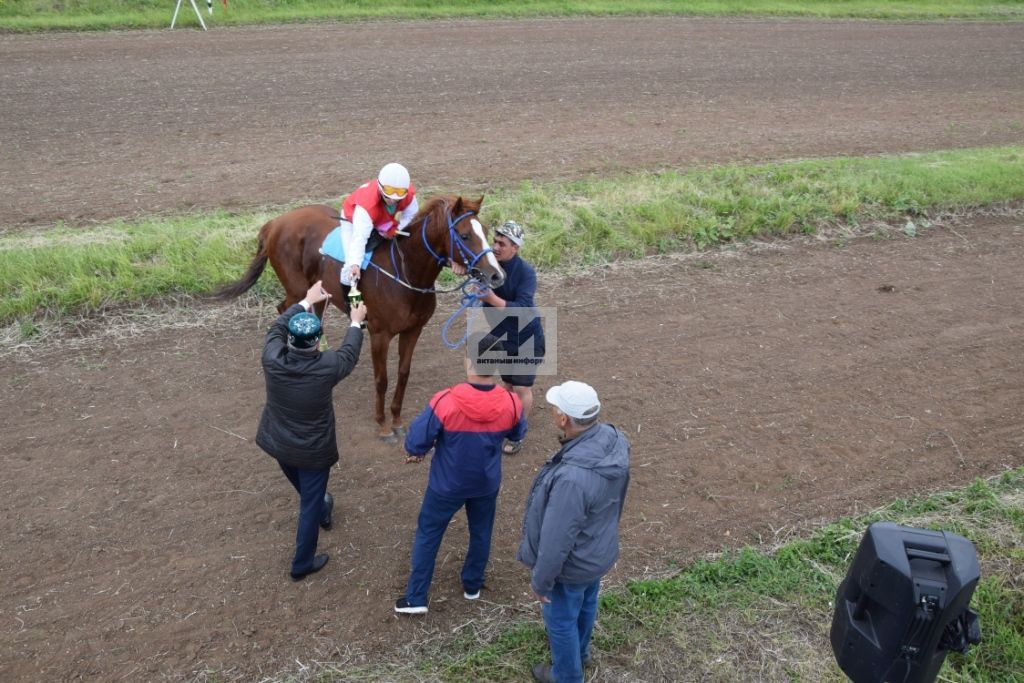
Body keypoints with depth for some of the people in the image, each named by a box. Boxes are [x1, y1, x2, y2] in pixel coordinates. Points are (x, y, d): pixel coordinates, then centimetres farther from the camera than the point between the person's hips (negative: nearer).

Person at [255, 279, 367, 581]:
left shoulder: (272, 360, -23)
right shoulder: (327, 367, -29)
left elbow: (277, 327, -1)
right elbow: (350, 352, -6)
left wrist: (306, 301, 10)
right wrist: (356, 322, 12)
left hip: (279, 444, 4)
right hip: (314, 451, -4)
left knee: (307, 492, 32)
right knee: (310, 504, 14)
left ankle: (323, 510, 62)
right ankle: (302, 564, 27)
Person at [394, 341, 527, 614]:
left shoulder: (444, 402, -32)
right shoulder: (511, 404, -21)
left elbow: (415, 442, -21)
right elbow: (518, 433, 0)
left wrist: (419, 453, 2)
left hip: (447, 484, -2)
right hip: (486, 483, 2)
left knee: (428, 534, 19)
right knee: (480, 533, 26)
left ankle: (416, 598, 29)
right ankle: (472, 585, 46)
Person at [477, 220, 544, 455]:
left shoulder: (526, 272, -26)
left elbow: (522, 309, -34)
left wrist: (492, 299, -46)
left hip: (527, 338, -5)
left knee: (521, 387, 2)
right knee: (508, 384, 17)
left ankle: (517, 435, 20)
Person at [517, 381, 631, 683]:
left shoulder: (573, 477, -44)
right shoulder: (612, 439, -18)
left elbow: (556, 539, -31)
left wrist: (541, 580, -14)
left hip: (572, 564, -7)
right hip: (598, 550, 7)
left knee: (561, 619, 21)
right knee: (586, 603, 33)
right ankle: (580, 651, 60)